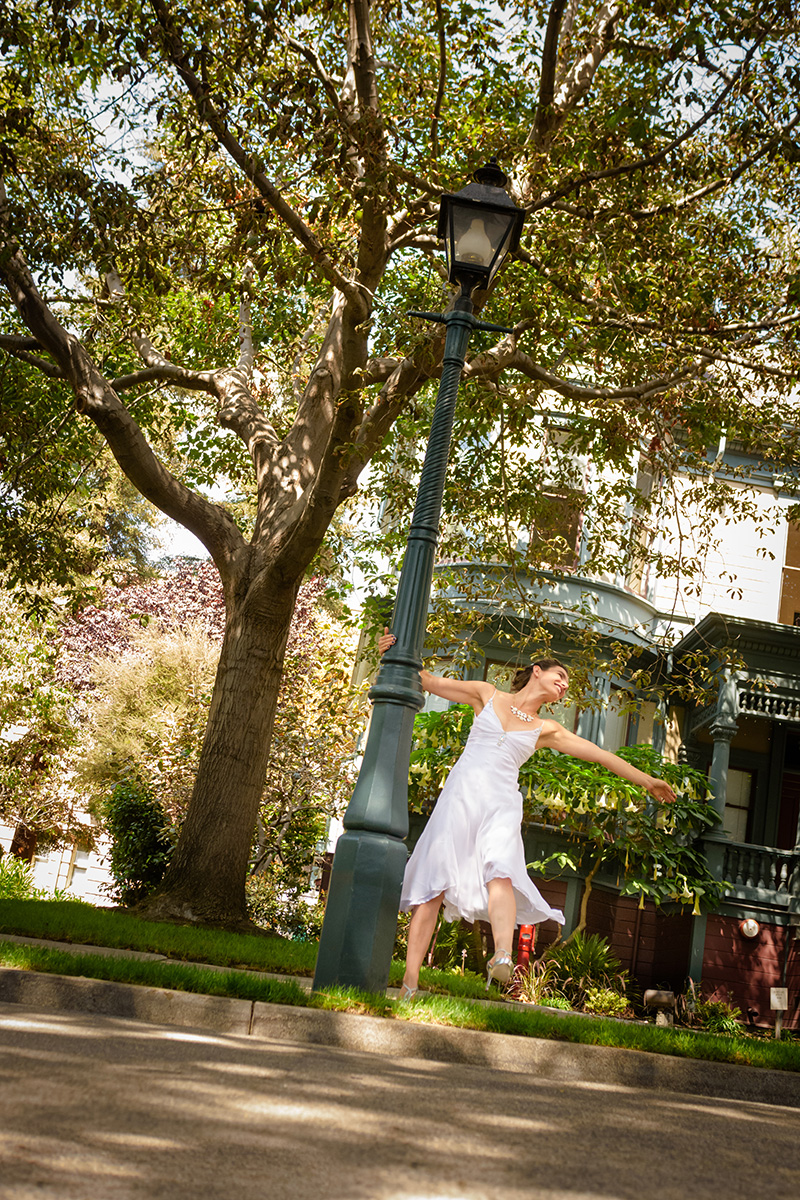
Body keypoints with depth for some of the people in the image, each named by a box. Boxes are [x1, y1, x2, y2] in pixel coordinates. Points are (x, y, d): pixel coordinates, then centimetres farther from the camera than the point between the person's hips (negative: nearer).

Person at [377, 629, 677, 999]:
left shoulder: (546, 729, 19)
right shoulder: (488, 695, 15)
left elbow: (598, 754, 20)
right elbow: (432, 682, 15)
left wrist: (645, 780, 20)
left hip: (500, 805, 1)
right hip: (460, 795, -1)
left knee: (501, 871, -28)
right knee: (433, 883, -10)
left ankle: (503, 959, -50)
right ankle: (410, 981, -8)